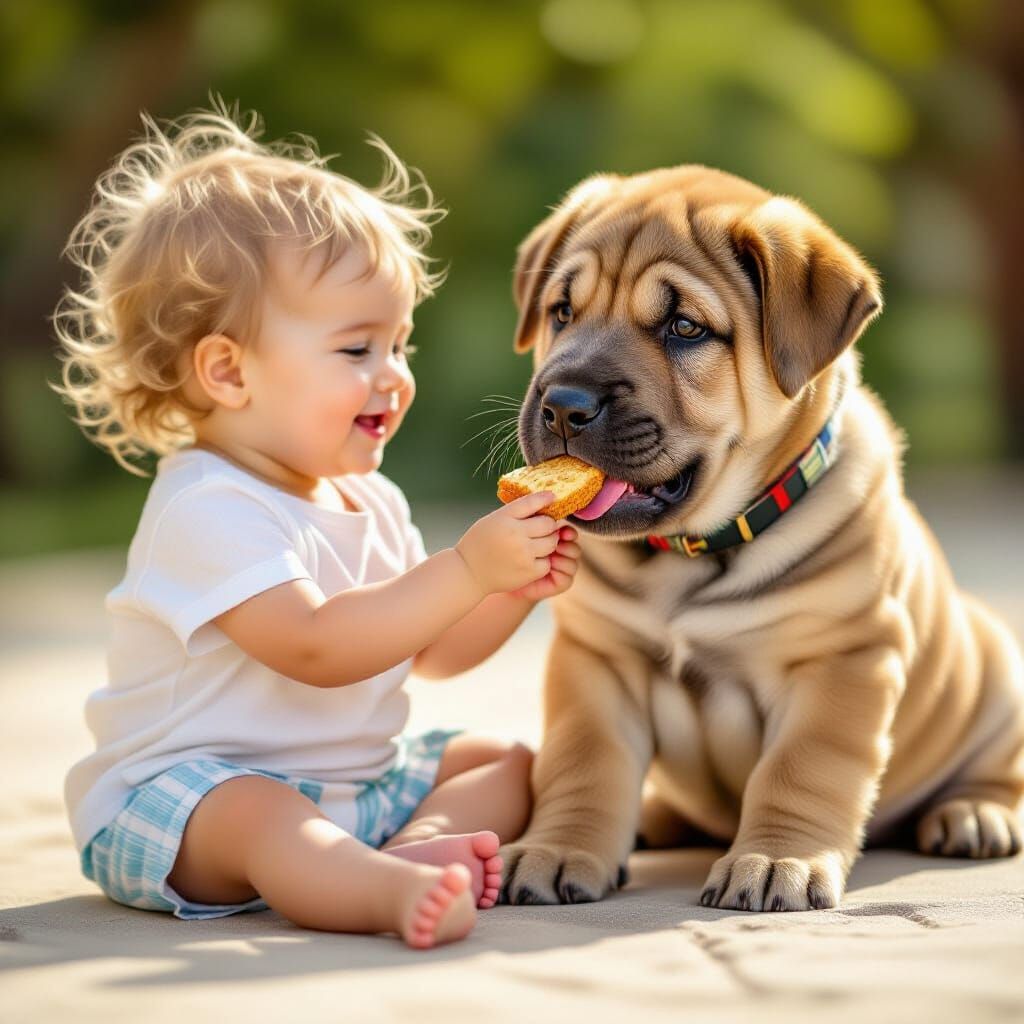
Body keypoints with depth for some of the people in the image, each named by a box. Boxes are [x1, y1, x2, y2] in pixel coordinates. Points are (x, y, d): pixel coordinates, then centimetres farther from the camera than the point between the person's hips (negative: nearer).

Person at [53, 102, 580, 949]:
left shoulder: (370, 501, 10)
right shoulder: (210, 511, -21)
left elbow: (433, 653, 15)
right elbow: (317, 648, -31)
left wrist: (514, 589, -5)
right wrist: (467, 569, -32)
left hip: (357, 782, 9)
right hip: (183, 792, -9)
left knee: (509, 765, 3)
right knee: (260, 817, -39)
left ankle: (417, 845, -26)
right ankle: (396, 890, -66)